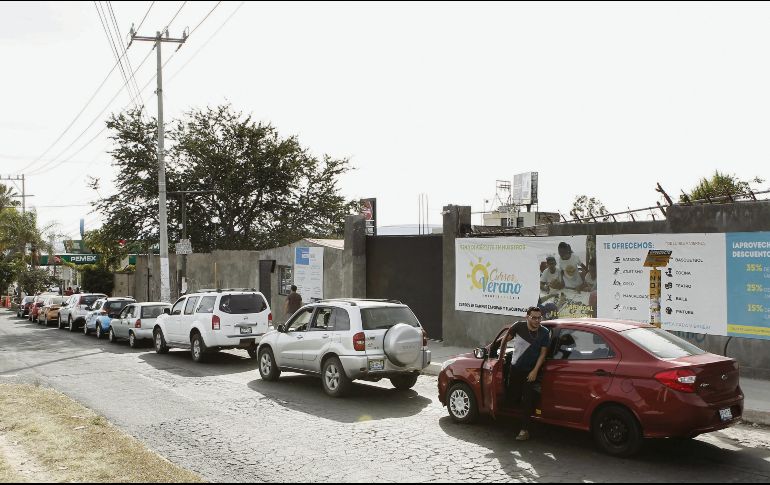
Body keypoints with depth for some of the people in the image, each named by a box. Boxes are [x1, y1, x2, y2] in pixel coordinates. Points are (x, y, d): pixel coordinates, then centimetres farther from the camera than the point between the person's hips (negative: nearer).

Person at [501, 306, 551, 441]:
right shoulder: (519, 327, -10)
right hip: (515, 369, 1)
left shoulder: (544, 333, -8)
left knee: (528, 401, -6)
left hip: (531, 371, -1)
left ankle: (524, 430, 0)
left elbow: (543, 353, -6)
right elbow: (505, 340, 5)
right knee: (512, 400, 5)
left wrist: (535, 371, -12)